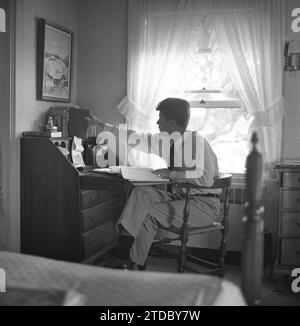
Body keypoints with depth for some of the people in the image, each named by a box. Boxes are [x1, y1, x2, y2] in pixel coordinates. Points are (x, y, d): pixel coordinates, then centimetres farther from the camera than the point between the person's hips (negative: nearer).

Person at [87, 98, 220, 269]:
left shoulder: (197, 141, -21)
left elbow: (205, 178, -31)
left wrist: (171, 174, -24)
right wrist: (101, 124, 14)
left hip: (205, 203, -7)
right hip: (181, 195, 7)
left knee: (150, 214, -19)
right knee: (142, 192, -12)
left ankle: (131, 263, -1)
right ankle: (122, 251, -14)